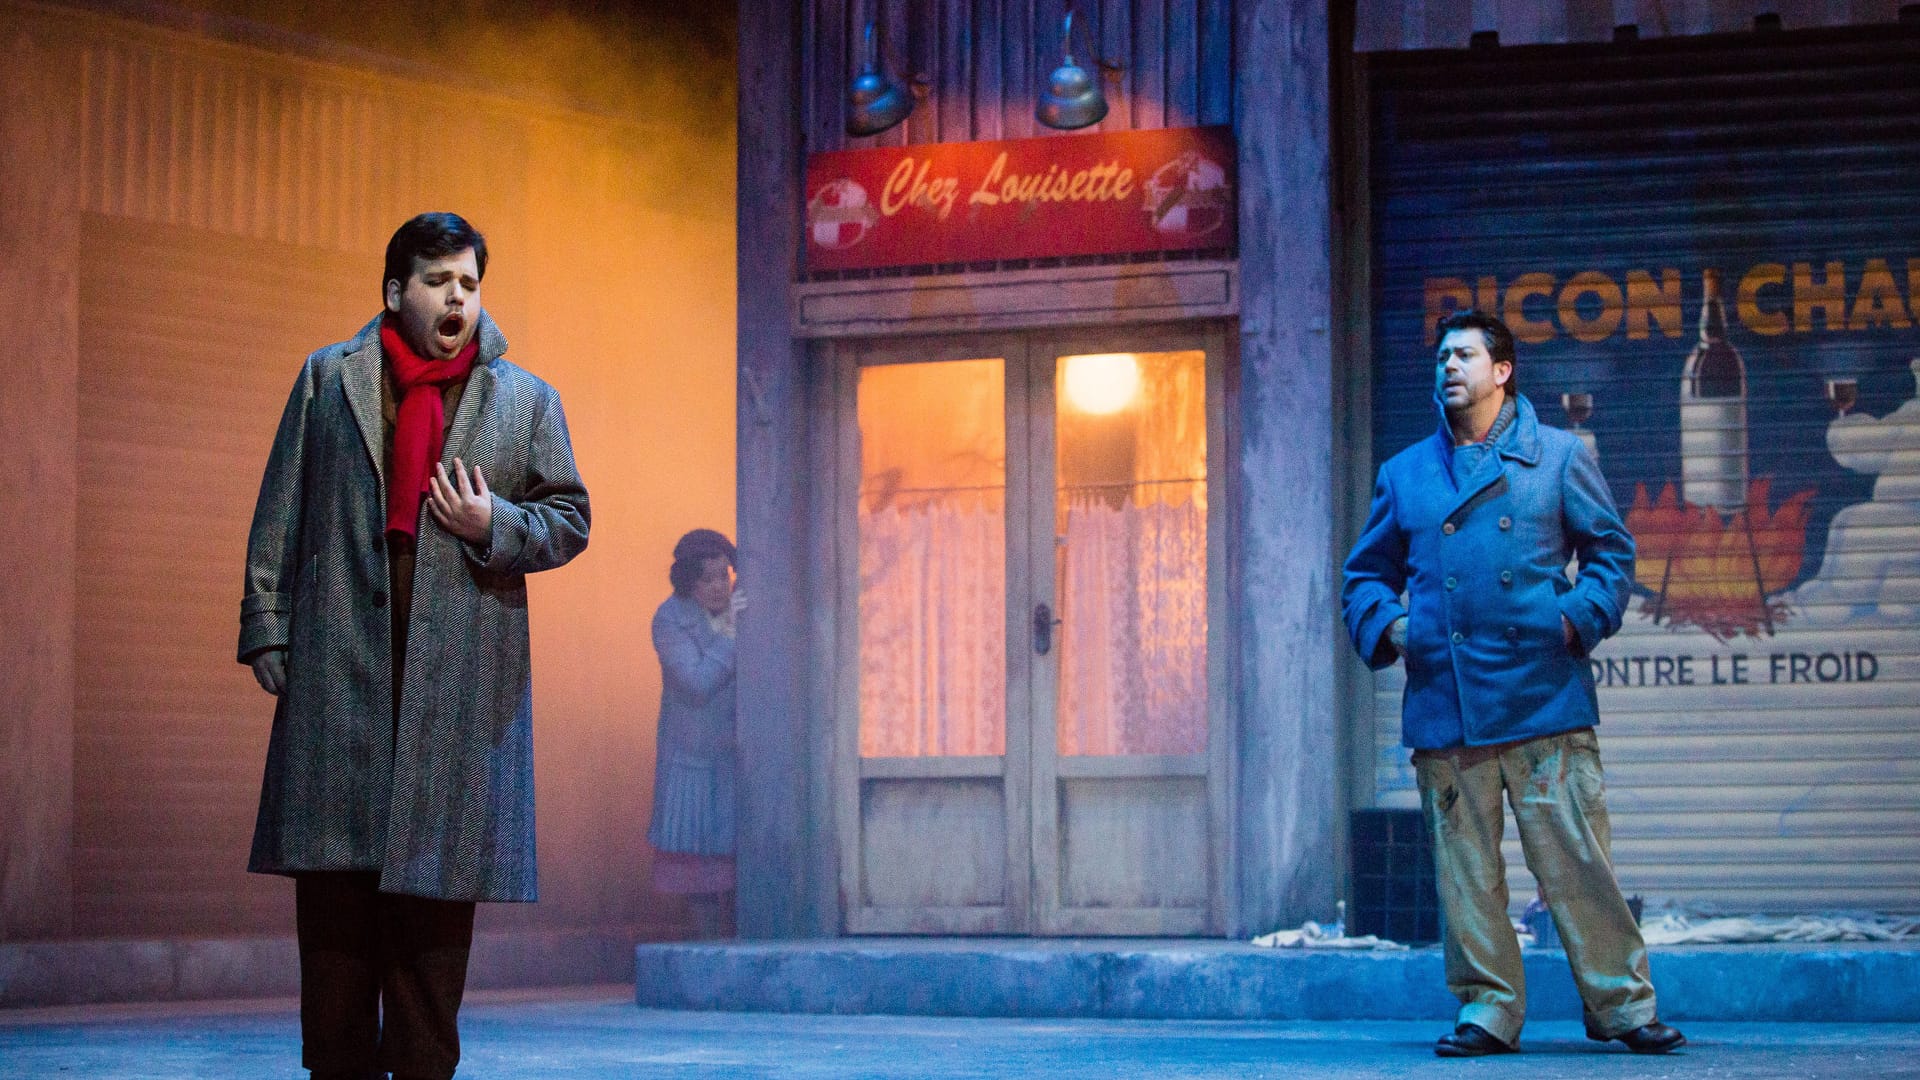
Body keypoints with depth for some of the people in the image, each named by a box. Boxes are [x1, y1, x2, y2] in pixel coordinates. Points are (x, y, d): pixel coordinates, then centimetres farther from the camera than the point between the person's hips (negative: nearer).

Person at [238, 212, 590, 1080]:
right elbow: (280, 515, 9)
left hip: (460, 670, 0)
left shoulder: (525, 400, 11)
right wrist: (267, 629, 1)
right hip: (340, 660, 0)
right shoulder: (328, 379, 11)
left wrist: (495, 526, -6)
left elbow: (569, 519, 13)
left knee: (438, 875, 0)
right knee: (334, 876, 0)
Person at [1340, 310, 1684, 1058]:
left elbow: (1611, 549, 11)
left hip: (1542, 692, -2)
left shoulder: (1558, 457, 8)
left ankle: (1621, 1003, 3)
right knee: (1466, 867, 2)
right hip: (1443, 701, 2)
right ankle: (1487, 1010, 10)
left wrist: (1581, 615, -5)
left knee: (1575, 855, -5)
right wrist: (1384, 623, 0)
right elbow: (1366, 573, 20)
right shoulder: (1404, 474, 14)